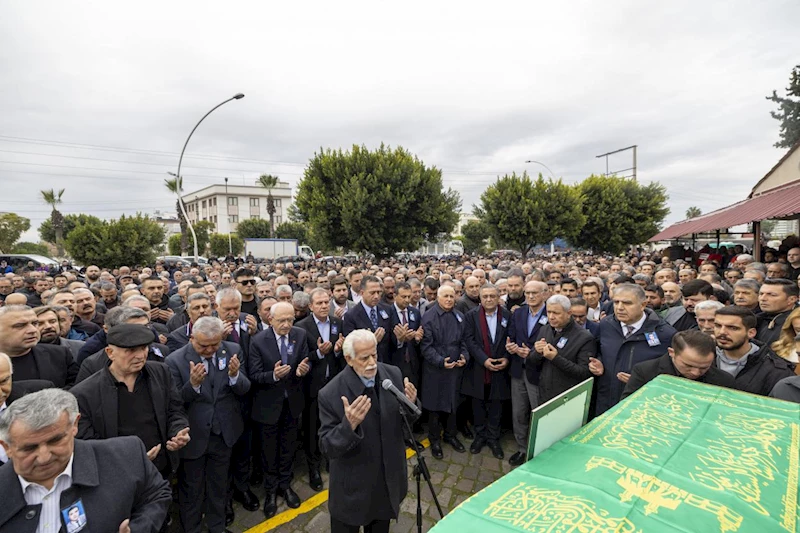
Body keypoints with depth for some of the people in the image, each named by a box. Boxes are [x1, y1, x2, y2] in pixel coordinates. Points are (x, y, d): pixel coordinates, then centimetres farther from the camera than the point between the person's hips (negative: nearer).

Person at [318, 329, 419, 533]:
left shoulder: (393, 374, -13)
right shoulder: (330, 394, -25)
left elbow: (409, 419, -2)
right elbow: (327, 448, -20)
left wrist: (411, 404, -25)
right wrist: (349, 425, -39)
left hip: (389, 479, 4)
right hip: (353, 486, -3)